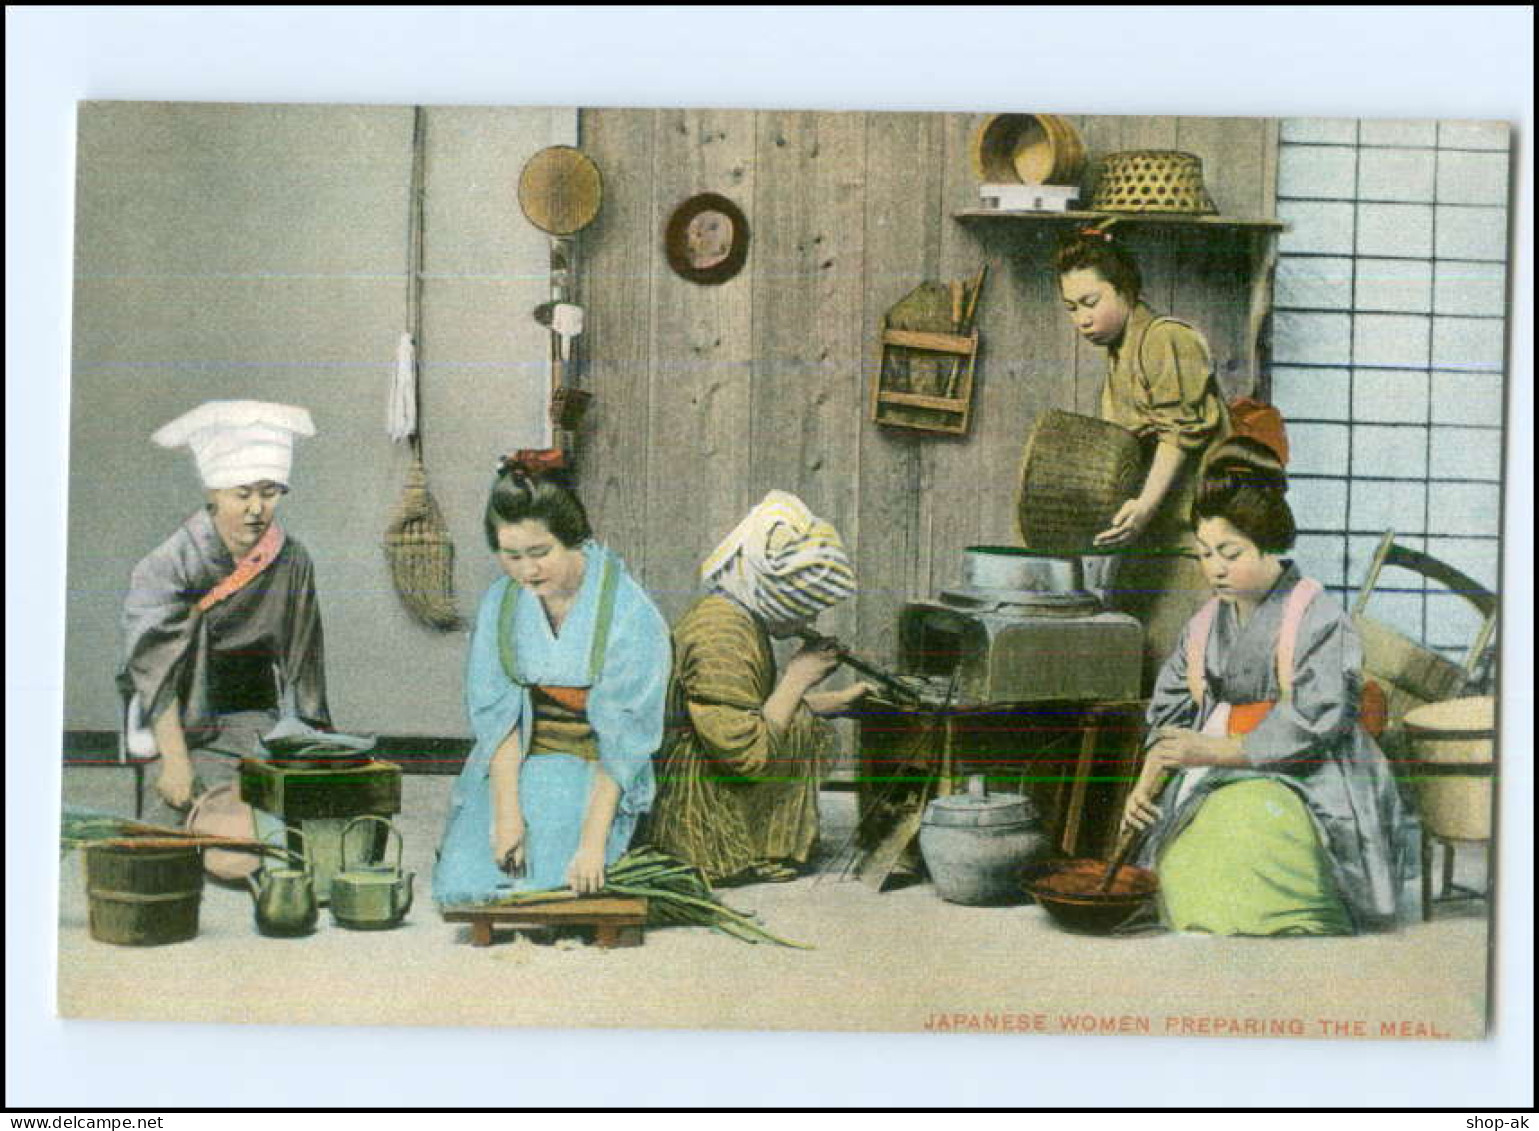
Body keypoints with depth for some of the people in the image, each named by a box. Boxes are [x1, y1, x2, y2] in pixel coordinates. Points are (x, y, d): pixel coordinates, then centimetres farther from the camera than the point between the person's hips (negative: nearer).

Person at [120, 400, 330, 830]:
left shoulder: (291, 563, 2)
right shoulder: (167, 567, -9)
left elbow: (300, 666, 9)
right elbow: (154, 670, -14)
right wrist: (175, 761, -21)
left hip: (263, 722, 3)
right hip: (191, 728, -3)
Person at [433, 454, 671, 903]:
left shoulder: (630, 613, -14)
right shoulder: (501, 601, 0)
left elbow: (621, 739, -16)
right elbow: (497, 714, -4)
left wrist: (592, 842, -22)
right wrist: (507, 813, -17)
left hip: (595, 780, -3)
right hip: (512, 768, 4)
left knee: (548, 884, -24)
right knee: (463, 881, -16)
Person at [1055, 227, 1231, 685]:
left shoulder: (1166, 339, -5)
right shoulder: (1119, 358, 23)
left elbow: (1181, 430, -15)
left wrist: (1145, 505, -25)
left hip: (1184, 544, -9)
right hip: (1142, 545, 9)